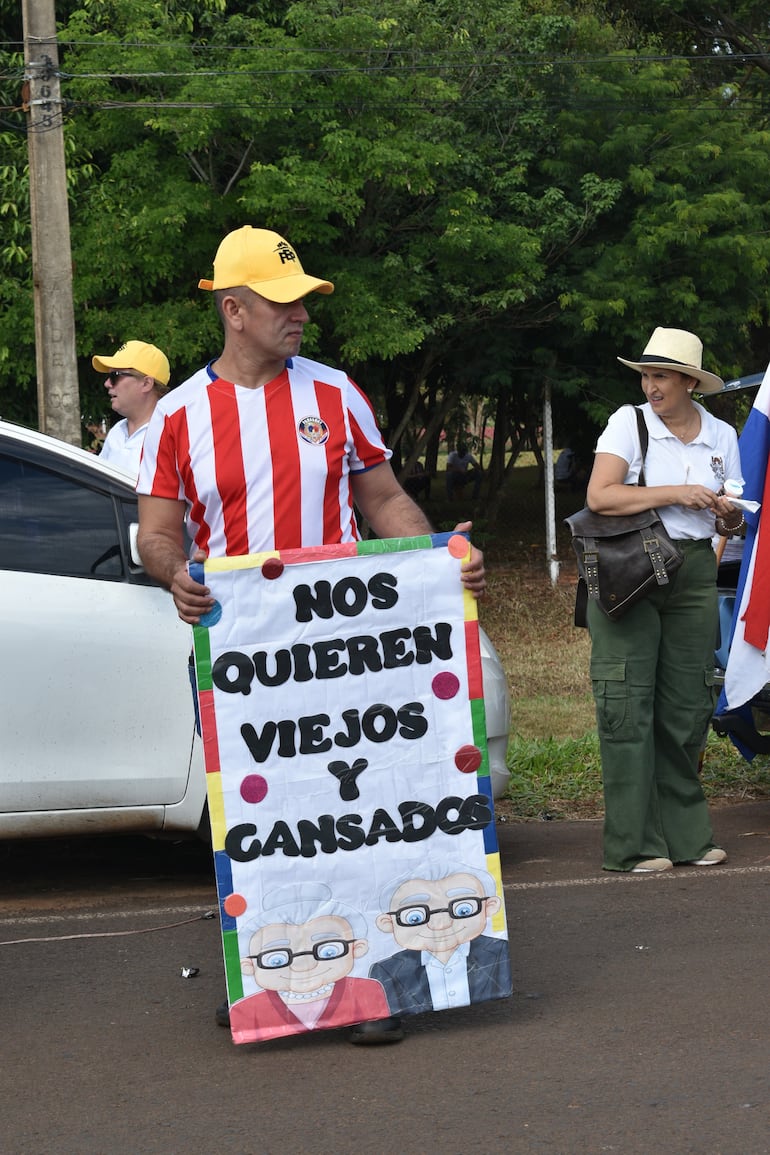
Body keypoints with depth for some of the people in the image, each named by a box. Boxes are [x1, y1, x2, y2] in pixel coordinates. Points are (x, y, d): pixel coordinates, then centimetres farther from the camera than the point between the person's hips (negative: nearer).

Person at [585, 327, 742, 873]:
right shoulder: (629, 422, 0)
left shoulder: (722, 436, 12)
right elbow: (600, 496, -12)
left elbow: (733, 521, 20)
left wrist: (727, 512, -4)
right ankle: (634, 843, -4)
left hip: (694, 572, 4)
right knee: (628, 706, -6)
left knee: (688, 705, 3)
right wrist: (675, 493, -13)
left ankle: (686, 833, 12)